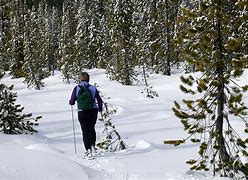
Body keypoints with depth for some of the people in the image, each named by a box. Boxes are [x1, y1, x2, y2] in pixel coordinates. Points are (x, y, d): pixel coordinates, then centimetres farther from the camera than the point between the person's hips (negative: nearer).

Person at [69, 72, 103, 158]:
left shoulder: (76, 88, -7)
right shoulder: (93, 88, -3)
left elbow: (72, 102, -6)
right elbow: (99, 100, 2)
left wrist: (70, 102, 18)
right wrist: (100, 109, 21)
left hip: (82, 113, -1)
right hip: (93, 111, 1)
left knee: (85, 131, 8)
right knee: (91, 128, 23)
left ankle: (88, 149, -1)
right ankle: (93, 145, 11)